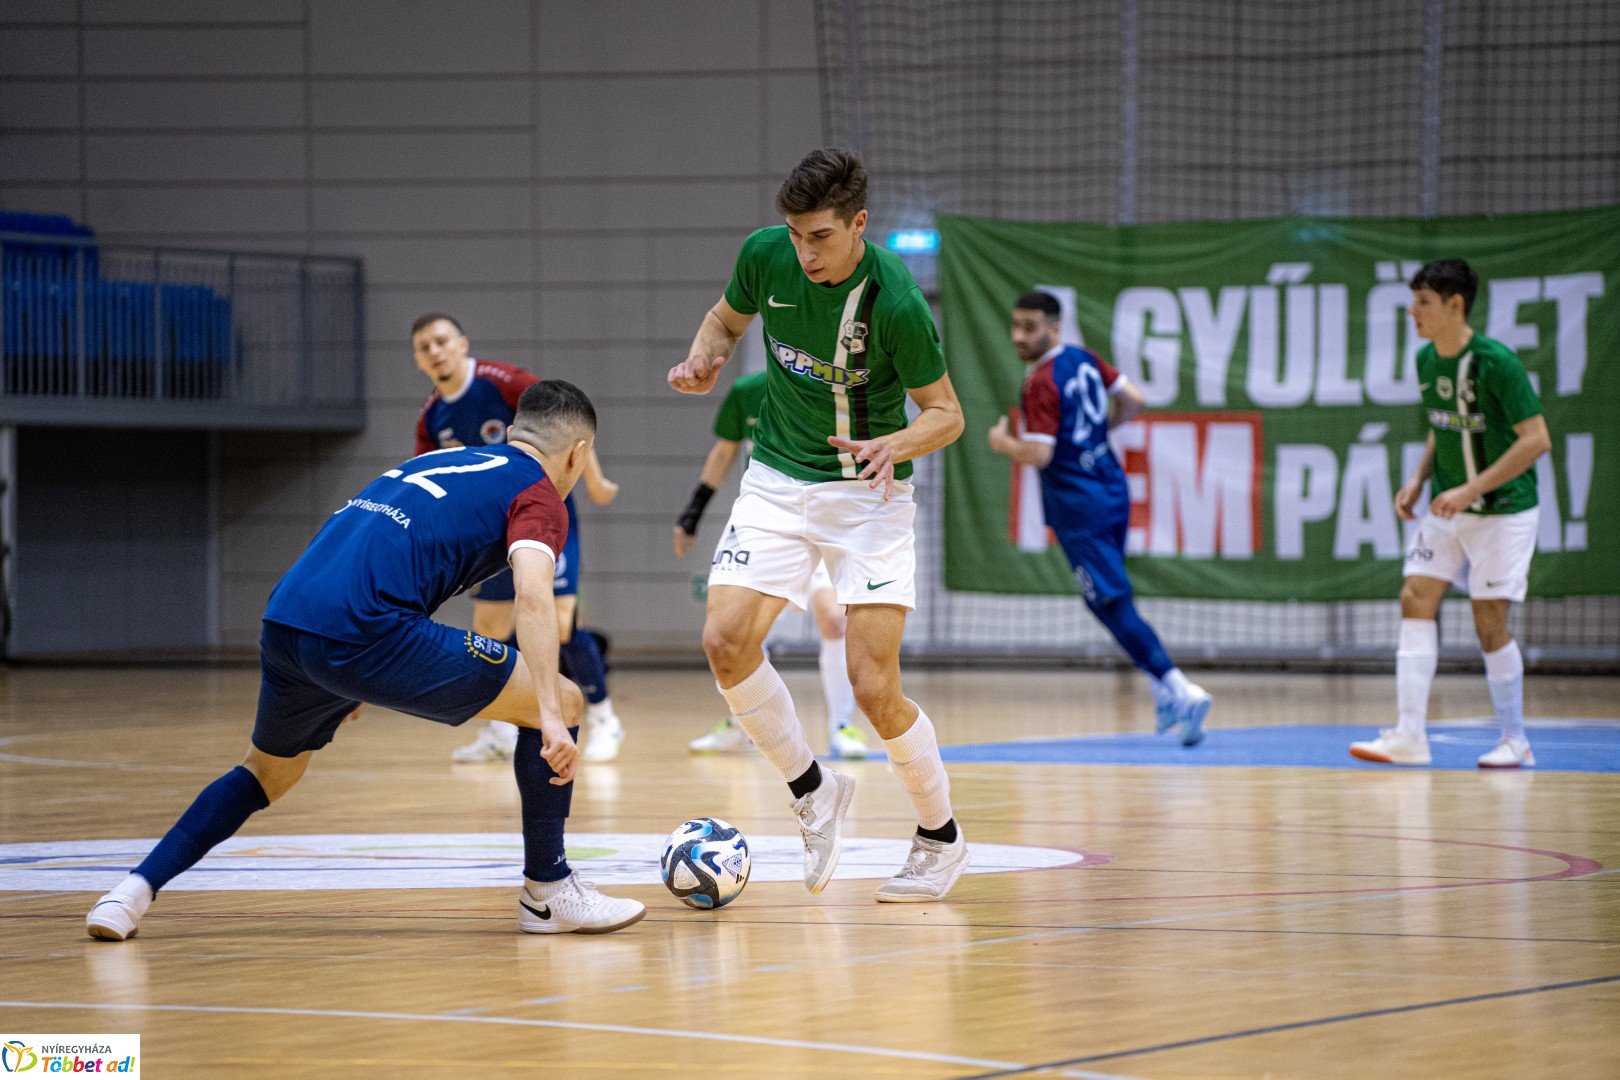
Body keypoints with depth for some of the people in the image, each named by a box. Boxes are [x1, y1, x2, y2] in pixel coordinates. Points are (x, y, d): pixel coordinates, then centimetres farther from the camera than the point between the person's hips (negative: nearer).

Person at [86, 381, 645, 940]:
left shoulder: (442, 459, 31)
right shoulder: (536, 493, 8)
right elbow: (533, 597, -11)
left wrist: (345, 681, 47)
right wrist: (551, 716, -20)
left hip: (285, 623, 7)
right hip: (367, 633, -7)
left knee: (268, 771, 33)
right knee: (562, 701, 5)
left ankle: (135, 889, 21)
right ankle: (547, 892, 10)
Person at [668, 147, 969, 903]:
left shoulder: (894, 302, -21)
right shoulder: (765, 255, -9)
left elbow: (945, 412, -10)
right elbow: (728, 317, 13)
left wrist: (895, 445, -31)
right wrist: (705, 358, -9)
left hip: (868, 494, -4)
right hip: (778, 481, 4)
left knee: (873, 686, -10)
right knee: (725, 638, -17)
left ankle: (941, 837, 15)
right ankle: (811, 790, 6)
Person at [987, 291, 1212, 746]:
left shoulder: (1042, 383, -17)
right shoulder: (1084, 359, 7)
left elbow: (1038, 454, -22)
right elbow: (1133, 400, 12)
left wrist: (1002, 442, -4)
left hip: (1078, 507, -9)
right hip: (1114, 491, 9)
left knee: (1112, 604, -8)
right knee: (1111, 597, 19)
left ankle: (1179, 688, -17)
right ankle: (1165, 691, 16)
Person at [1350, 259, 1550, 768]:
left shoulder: (1495, 362, -20)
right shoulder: (1426, 361, 4)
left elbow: (1537, 439, -20)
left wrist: (1471, 489, -24)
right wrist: (1418, 480, 5)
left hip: (1502, 510, -7)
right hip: (1448, 509, 7)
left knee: (1489, 622, -5)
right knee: (1416, 598, -5)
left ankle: (1515, 741, 11)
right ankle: (1409, 735, -7)